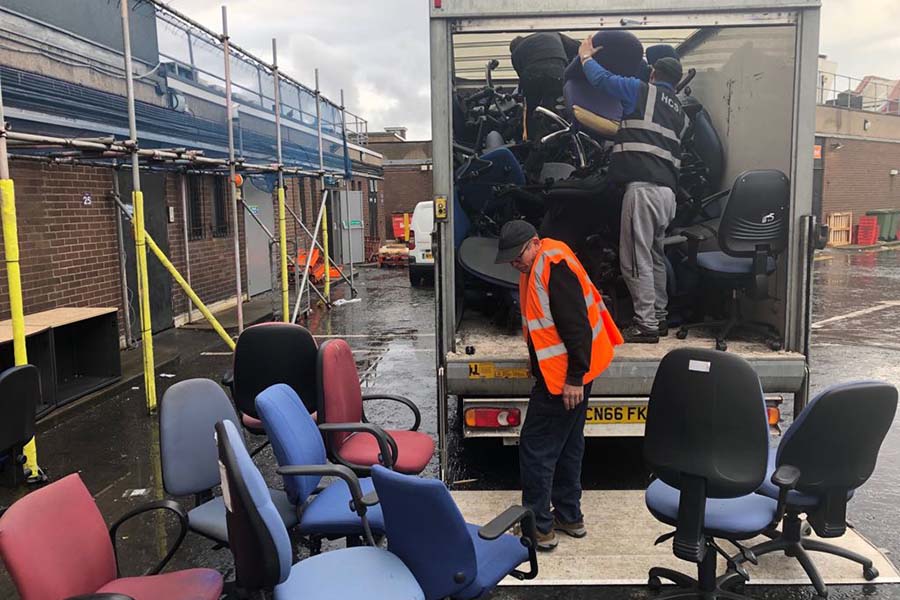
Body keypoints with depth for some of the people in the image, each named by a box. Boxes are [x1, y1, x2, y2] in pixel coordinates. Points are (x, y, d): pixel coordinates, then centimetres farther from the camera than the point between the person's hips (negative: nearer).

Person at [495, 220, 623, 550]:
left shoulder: (554, 265, -20)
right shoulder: (537, 267, 12)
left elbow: (576, 324, -25)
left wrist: (574, 377, -24)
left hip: (565, 375, -11)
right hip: (567, 373, 11)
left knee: (535, 448, -2)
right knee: (568, 445, 19)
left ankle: (539, 528, 9)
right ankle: (570, 516, 32)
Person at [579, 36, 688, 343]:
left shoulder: (642, 91, 4)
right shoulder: (679, 112, 24)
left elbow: (601, 78, 10)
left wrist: (586, 56, 29)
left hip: (643, 186, -8)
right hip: (668, 190, 8)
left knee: (635, 260, -6)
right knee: (655, 256, 17)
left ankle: (646, 325, -6)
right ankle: (659, 317, 24)